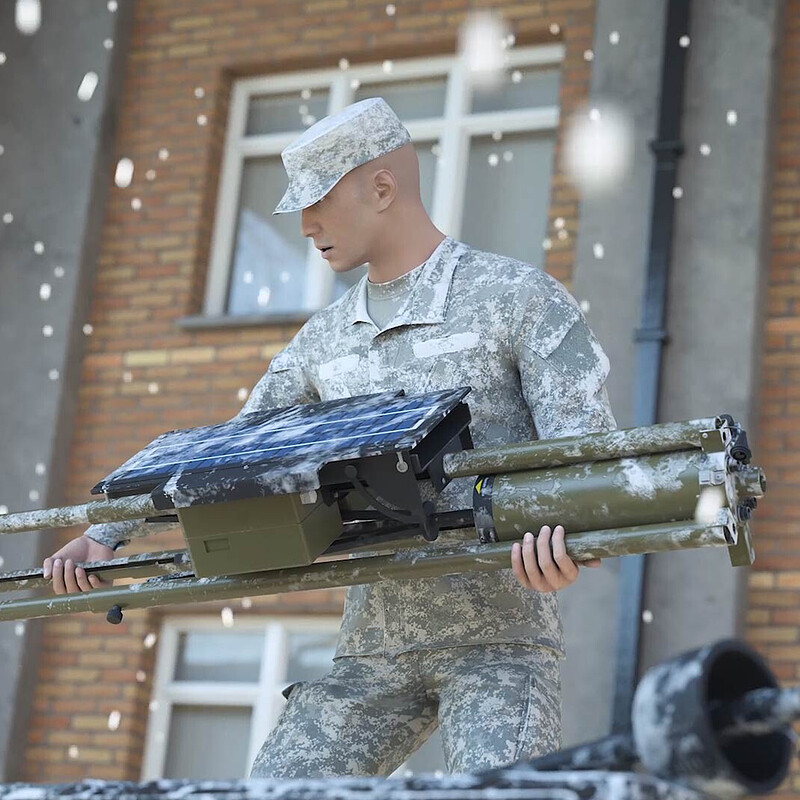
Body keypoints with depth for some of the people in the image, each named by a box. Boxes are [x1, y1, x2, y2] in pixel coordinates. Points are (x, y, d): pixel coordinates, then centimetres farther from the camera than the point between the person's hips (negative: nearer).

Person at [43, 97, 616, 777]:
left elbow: (587, 445, -13)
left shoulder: (521, 297, -4)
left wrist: (567, 530, -36)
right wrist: (105, 536, 9)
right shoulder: (326, 338, 14)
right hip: (378, 646, 6)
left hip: (500, 637, -6)